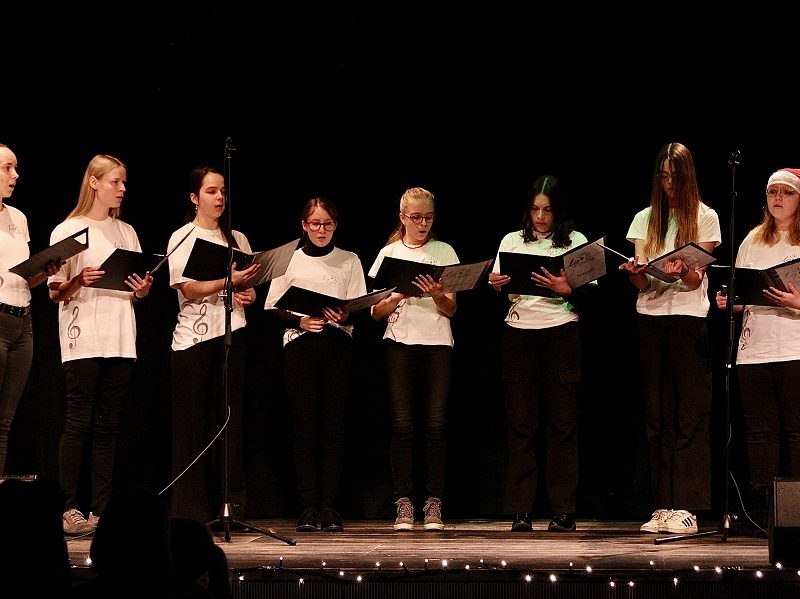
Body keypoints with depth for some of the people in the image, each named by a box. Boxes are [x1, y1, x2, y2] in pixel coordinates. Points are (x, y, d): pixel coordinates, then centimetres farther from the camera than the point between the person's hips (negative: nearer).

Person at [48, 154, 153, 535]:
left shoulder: (126, 232, 17)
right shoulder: (67, 231, 2)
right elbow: (55, 293, 0)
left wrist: (142, 290, 0)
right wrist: (79, 280, -19)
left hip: (120, 341, 5)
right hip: (82, 340, -5)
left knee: (107, 426, 3)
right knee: (78, 423, -8)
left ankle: (100, 510, 3)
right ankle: (69, 509, -6)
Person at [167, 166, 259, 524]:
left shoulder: (237, 239, 16)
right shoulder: (182, 239, 2)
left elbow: (248, 286, 19)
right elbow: (189, 289, -10)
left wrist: (247, 293, -3)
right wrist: (229, 279, -21)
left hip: (231, 335, 3)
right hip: (193, 335, -3)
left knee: (229, 420, -2)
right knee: (193, 422, -3)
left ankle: (231, 504, -3)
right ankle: (191, 510, -1)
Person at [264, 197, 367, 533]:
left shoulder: (349, 261, 12)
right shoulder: (289, 260, 11)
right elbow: (271, 307, 7)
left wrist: (346, 316, -15)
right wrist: (300, 321, -10)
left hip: (338, 345, 0)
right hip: (300, 345, 0)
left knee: (333, 426, -5)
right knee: (305, 427, -5)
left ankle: (329, 507, -4)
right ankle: (309, 508, -4)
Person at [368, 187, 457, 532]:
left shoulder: (444, 252, 10)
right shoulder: (389, 253, 11)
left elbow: (451, 309, 6)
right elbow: (376, 312, 7)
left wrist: (437, 294, -15)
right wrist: (398, 296, -11)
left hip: (437, 343, 0)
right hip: (400, 343, 0)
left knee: (436, 423, -8)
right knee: (402, 424, -7)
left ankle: (433, 504, -4)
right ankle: (404, 506, -4)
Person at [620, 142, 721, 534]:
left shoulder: (705, 217, 5)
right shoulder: (645, 219, 13)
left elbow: (697, 279, -4)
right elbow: (643, 283, 5)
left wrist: (683, 272, -27)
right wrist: (636, 272, -18)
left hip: (690, 317, -3)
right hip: (650, 315, 3)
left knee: (690, 415, -7)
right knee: (657, 415, 2)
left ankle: (686, 508, -9)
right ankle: (662, 507, 3)